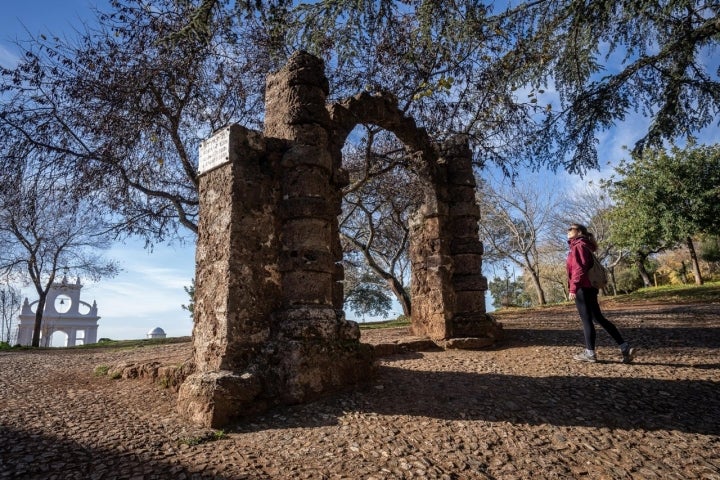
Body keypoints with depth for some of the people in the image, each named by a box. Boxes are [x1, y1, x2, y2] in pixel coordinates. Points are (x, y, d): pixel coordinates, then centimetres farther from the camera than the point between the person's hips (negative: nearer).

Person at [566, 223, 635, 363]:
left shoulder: (579, 246, -8)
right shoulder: (583, 246, 20)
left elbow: (579, 268, -19)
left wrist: (573, 288, -23)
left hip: (583, 288, -10)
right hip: (589, 287, 10)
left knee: (586, 319, -3)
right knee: (598, 318, 11)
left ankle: (590, 353, 5)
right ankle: (625, 347, 10)